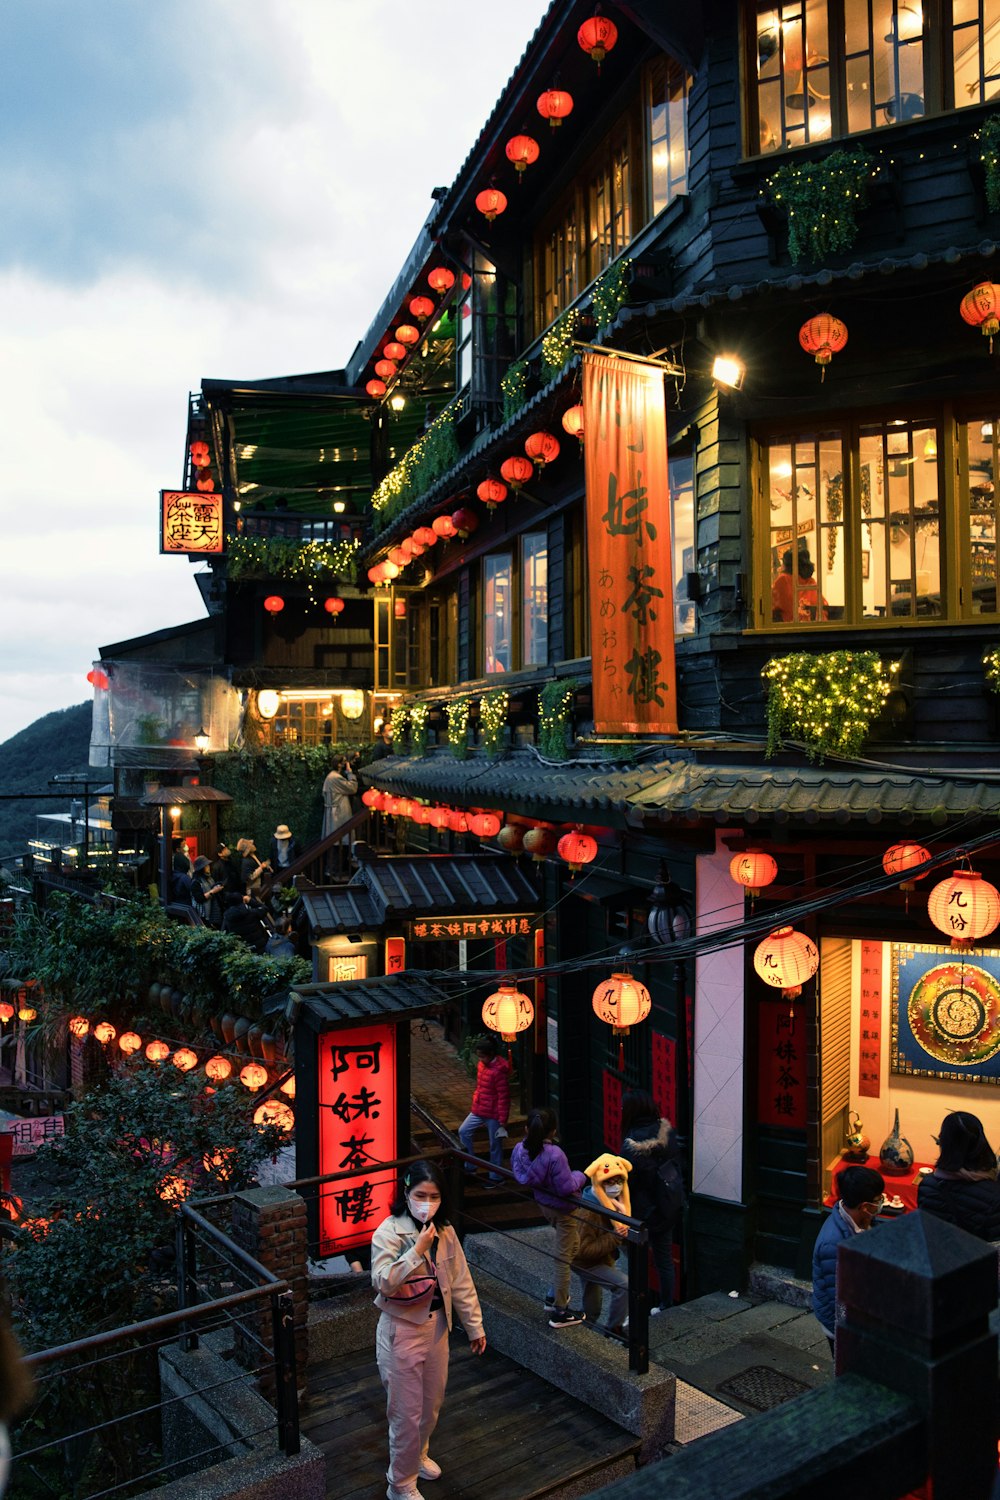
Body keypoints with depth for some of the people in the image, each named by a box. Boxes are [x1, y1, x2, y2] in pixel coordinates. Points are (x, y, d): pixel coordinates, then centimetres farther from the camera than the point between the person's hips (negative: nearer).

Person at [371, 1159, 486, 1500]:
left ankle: (418, 1454, 49)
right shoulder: (388, 1232, -19)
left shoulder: (444, 1232, -3)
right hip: (402, 1330, -6)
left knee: (432, 1402, 22)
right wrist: (417, 1250, -34)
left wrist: (474, 1325, 9)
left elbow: (461, 1281, 5)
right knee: (406, 1412, 4)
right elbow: (383, 1283, -29)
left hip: (436, 1325, 6)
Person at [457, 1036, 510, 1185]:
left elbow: (504, 1097, -20)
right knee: (463, 1131, 8)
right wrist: (476, 1103, 21)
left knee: (495, 1146, 6)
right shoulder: (481, 1065, 2)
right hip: (478, 1111, 8)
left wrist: (503, 1120, -17)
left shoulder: (499, 1070, -23)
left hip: (493, 1114, -8)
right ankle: (470, 1166, 21)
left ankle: (496, 1177, 22)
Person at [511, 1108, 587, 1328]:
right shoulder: (554, 1155, -32)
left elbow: (518, 1174, 4)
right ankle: (559, 1313, 18)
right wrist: (580, 1176, -8)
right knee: (564, 1257, 7)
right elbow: (567, 1187, -27)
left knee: (571, 1246, 28)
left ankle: (556, 1296, 36)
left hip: (543, 1204, 8)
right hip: (563, 1209, -8)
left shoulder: (521, 1149, -12)